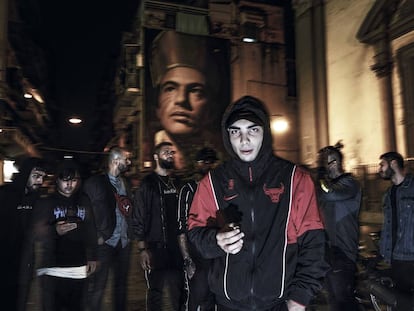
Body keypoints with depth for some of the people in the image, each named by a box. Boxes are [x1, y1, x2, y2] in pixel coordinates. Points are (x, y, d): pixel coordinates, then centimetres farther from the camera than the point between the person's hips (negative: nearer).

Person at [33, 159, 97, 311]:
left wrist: (92, 257, 11)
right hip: (52, 269, -2)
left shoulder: (84, 201, 10)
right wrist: (55, 230, -25)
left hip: (79, 269, 3)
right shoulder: (46, 202, 1)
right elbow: (38, 233, -6)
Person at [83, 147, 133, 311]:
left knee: (121, 283, 15)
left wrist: (129, 234, 9)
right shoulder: (95, 182, -6)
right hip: (105, 242, -6)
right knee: (97, 286, 0)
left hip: (124, 242, 6)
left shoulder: (124, 183, 13)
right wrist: (97, 236, -12)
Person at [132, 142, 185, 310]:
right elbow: (138, 219, -8)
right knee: (156, 292, 0)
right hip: (156, 248, -5)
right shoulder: (148, 184, -4)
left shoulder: (177, 183, 11)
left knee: (178, 292, 8)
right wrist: (142, 249, -13)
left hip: (177, 246, 5)